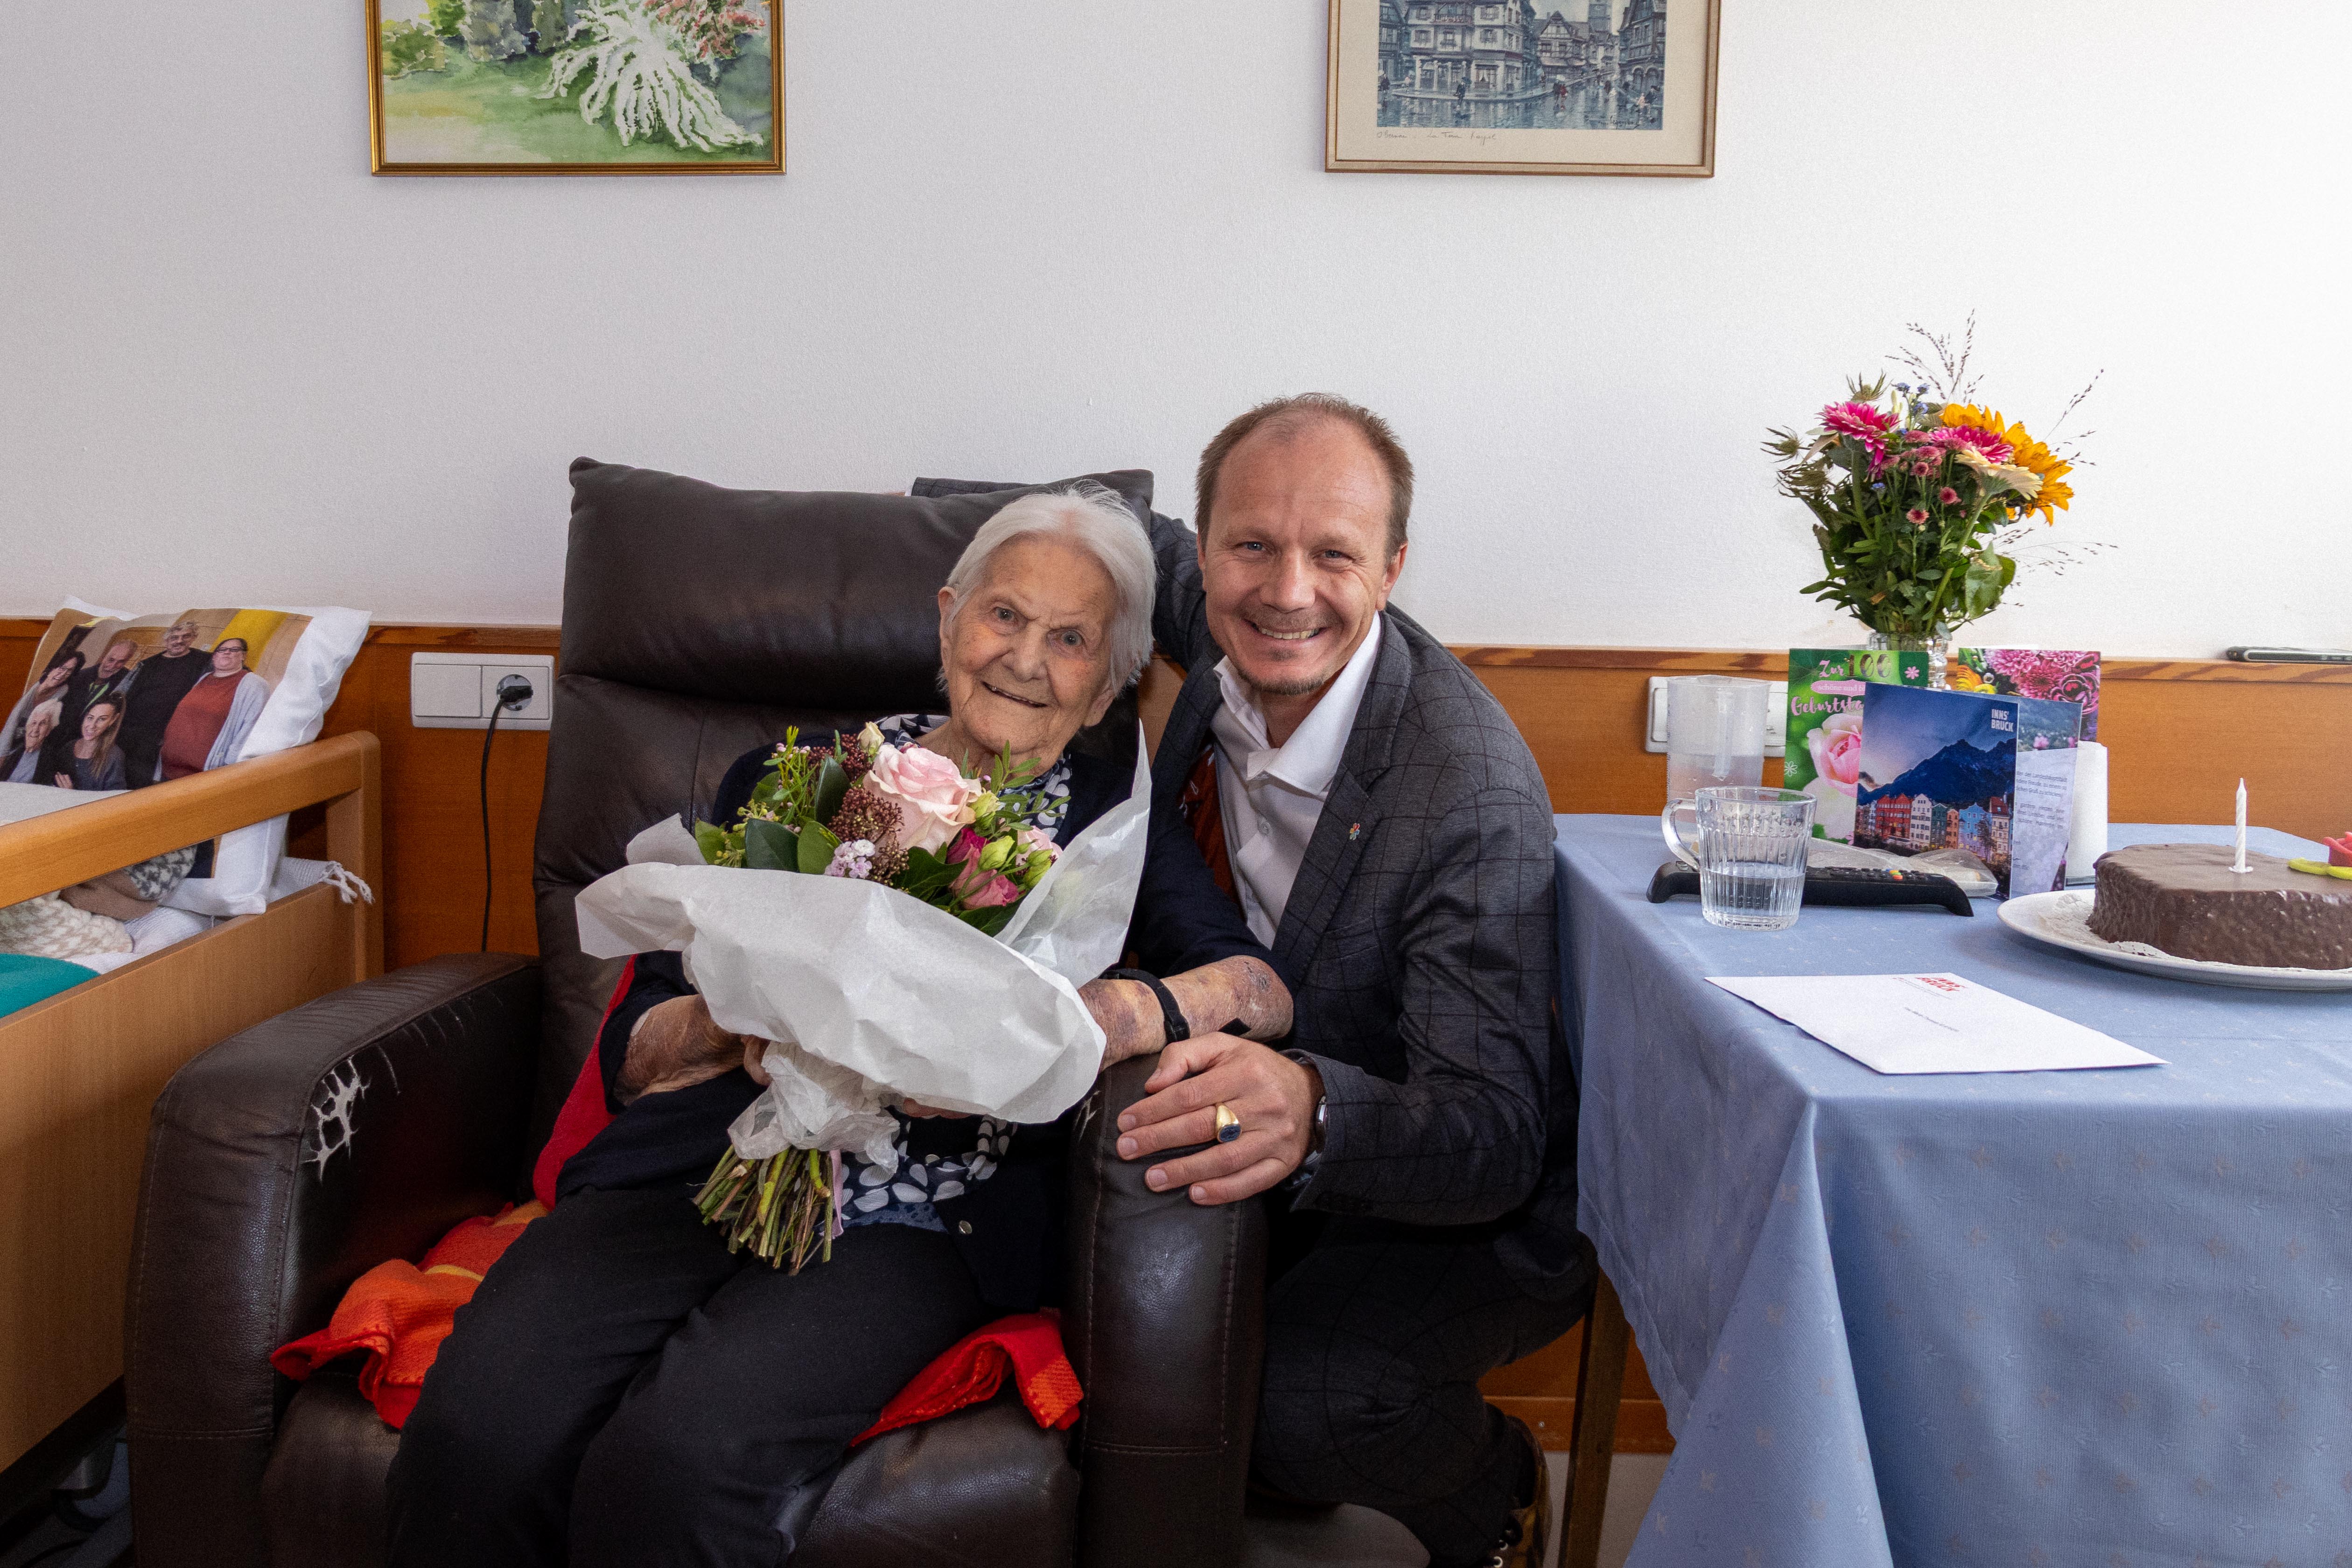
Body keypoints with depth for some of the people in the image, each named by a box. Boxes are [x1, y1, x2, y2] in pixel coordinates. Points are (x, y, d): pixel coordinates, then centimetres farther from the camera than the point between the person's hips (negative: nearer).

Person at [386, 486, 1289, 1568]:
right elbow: (631, 1051, 13)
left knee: (677, 1460, -30)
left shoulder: (1113, 820, 12)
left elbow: (1265, 983, -5)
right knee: (476, 1437, -26)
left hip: (916, 1221, -2)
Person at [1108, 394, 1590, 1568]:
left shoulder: (1473, 791, -30)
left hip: (1476, 1207, -6)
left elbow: (1495, 1141, -33)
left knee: (1298, 1397, -29)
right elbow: (1133, 543, 15)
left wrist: (1312, 1109, -53)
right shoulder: (1222, 639, -11)